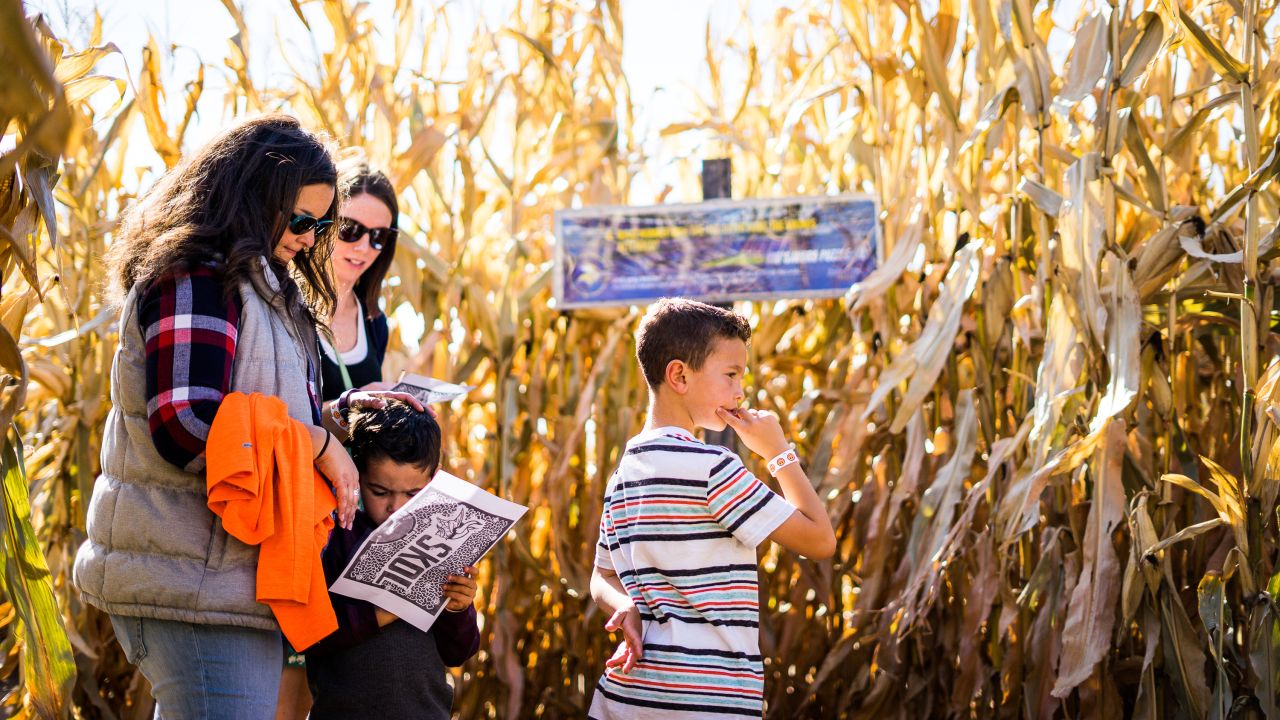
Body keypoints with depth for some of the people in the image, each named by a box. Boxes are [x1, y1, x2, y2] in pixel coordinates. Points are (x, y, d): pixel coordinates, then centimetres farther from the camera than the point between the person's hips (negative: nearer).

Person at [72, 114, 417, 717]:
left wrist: (336, 414, 11)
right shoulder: (195, 278, -12)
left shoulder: (259, 284, 20)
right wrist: (318, 443, -15)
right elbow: (185, 428, -22)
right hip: (193, 583, -10)